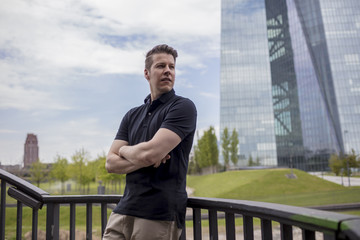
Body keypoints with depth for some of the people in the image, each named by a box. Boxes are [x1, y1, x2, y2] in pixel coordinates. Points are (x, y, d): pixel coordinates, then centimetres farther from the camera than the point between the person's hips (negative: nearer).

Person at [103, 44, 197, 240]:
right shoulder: (132, 116, 14)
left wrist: (125, 150, 2)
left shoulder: (183, 107, -6)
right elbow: (111, 163, 6)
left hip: (160, 217, -5)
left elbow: (150, 153, -19)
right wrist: (145, 161, -12)